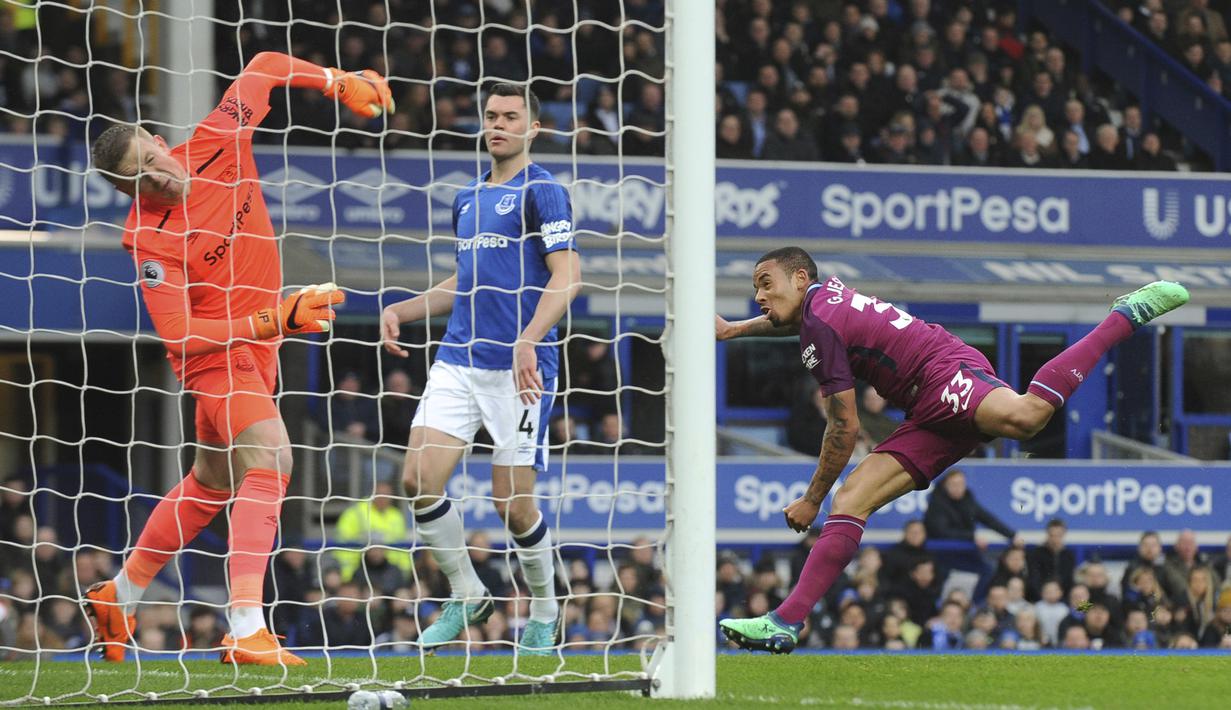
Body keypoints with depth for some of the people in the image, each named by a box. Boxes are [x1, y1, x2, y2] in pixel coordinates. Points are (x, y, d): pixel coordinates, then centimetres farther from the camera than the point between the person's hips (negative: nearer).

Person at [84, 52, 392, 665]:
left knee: (213, 483, 19)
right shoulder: (150, 239, -26)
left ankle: (120, 597, 37)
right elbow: (180, 334, -27)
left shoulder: (216, 145, -12)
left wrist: (341, 83, -4)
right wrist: (274, 321, -32)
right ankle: (246, 630, -35)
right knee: (270, 458, -28)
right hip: (213, 354, -8)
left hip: (256, 347, 8)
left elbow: (265, 67, 4)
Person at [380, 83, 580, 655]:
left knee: (513, 502, -4)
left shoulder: (541, 191, -5)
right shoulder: (468, 198, 18)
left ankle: (544, 612, 19)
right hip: (457, 361, 6)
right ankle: (466, 596, 9)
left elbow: (567, 276, -14)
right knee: (418, 478, -8)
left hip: (518, 370, -6)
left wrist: (528, 340, -25)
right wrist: (402, 310, 17)